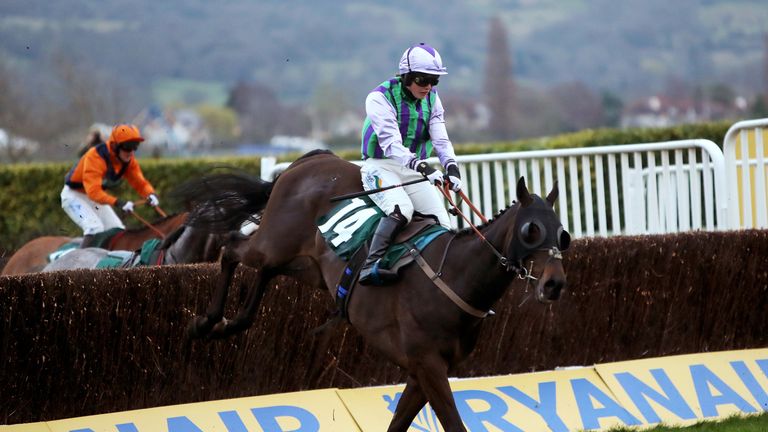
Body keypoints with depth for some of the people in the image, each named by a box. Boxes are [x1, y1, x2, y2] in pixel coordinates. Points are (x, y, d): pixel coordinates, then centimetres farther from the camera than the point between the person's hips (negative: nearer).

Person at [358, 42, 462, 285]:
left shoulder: (432, 100, 5)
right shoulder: (380, 98, -16)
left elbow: (441, 139, -7)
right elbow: (391, 143, -28)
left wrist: (451, 167, -28)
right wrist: (421, 167, -43)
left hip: (415, 170, 6)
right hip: (381, 167, -6)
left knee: (442, 224, -7)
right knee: (401, 210, -34)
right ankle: (370, 267, -36)